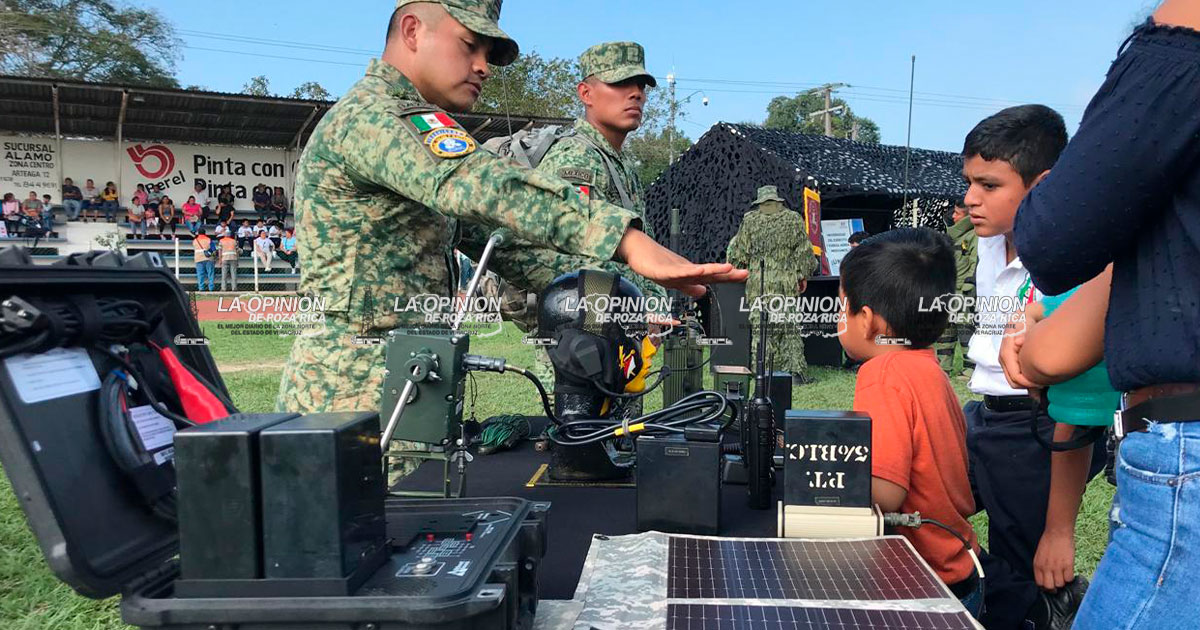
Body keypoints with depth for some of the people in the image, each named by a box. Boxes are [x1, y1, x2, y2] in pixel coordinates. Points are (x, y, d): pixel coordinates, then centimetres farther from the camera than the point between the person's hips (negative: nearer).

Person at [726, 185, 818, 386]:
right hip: (787, 285, 1)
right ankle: (795, 371, 3)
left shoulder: (750, 220, 1)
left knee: (760, 328, 4)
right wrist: (803, 276, 15)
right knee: (790, 328, 8)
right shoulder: (794, 219, 5)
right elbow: (805, 252, 4)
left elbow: (738, 253, 2)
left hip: (758, 284, -1)